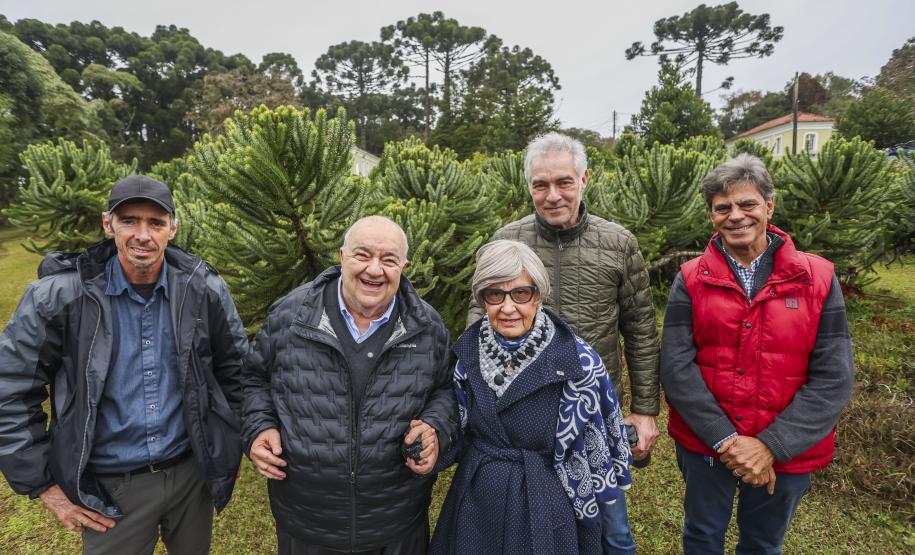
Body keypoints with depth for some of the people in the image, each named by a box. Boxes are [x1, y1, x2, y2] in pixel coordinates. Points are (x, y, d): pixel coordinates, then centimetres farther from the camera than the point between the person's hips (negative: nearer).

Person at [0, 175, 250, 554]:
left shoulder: (203, 288, -8)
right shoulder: (60, 295, -13)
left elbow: (236, 366, 4)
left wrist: (231, 439, 5)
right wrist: (43, 483, -4)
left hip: (192, 470, 2)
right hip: (111, 487, -2)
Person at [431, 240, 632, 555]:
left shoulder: (578, 361, -18)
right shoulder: (468, 352, -7)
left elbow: (595, 448, -7)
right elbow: (460, 430, 6)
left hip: (546, 509, -3)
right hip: (475, 504, 4)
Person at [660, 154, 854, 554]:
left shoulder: (817, 278, -7)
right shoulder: (692, 279, -7)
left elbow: (833, 378, -10)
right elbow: (676, 366, -13)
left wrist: (772, 446, -17)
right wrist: (725, 439, -18)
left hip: (786, 453, 1)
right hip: (703, 444, 0)